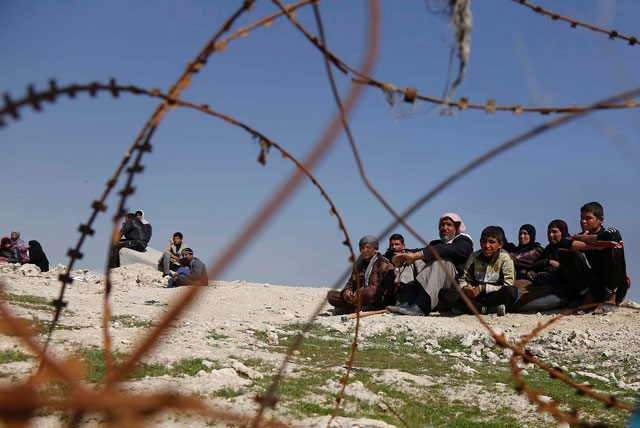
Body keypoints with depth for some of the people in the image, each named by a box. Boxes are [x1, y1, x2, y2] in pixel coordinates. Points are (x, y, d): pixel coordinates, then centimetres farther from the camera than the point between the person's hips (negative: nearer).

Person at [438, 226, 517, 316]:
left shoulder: (505, 258, -2)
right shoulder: (474, 257, 8)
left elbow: (508, 285, -11)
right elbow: (464, 279, 10)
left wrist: (482, 289, -19)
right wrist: (465, 288, -15)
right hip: (474, 295, 4)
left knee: (512, 291, -36)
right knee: (443, 293, -20)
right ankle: (488, 309, -30)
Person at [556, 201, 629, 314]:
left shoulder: (611, 232, -8)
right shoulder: (581, 236, 3)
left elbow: (611, 237, -36)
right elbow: (562, 245, -18)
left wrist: (581, 238, -19)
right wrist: (595, 246, -26)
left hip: (617, 289, -4)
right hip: (595, 287, 4)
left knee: (613, 251, -31)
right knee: (564, 254, -9)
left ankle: (610, 300, -15)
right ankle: (589, 298, -6)